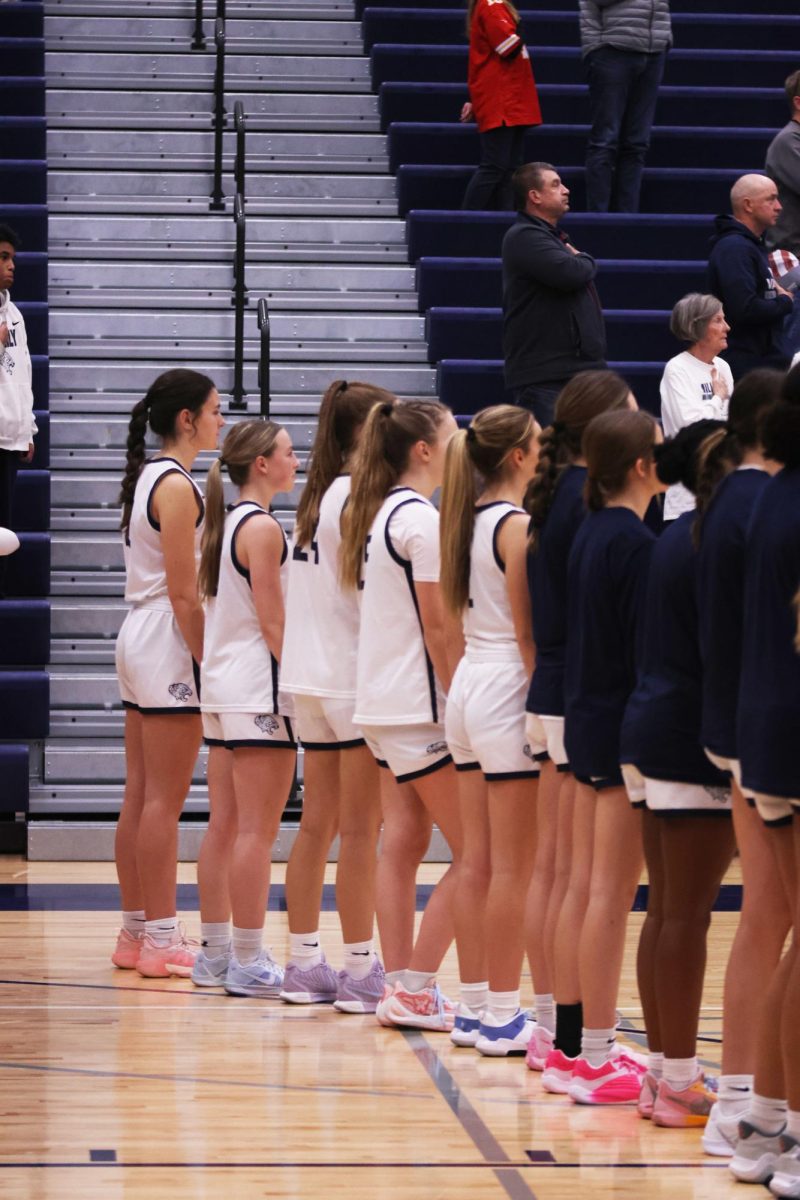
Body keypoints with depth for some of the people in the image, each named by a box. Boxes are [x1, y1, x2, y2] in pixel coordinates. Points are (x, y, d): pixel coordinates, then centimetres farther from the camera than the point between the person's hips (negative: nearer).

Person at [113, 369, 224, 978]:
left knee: (140, 797, 11)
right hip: (169, 647, -10)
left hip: (139, 638, 10)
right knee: (164, 801, -6)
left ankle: (136, 933, 15)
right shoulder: (177, 486, -14)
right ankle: (160, 942, -4)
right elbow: (184, 594, -17)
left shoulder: (149, 477, 14)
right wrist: (212, 665, -16)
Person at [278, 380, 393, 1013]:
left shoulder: (320, 494, 14)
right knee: (361, 830, -4)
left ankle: (305, 962, 14)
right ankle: (361, 970, -2)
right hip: (354, 677, -9)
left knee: (317, 825, 11)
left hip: (311, 677, 9)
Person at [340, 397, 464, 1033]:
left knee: (402, 843, 9)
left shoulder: (378, 513, 13)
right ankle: (415, 988, -4)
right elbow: (440, 628, -17)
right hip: (420, 704, -9)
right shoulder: (421, 519, -15)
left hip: (382, 702, 9)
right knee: (472, 851, -4)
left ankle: (400, 987, 10)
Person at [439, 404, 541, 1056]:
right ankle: (501, 1015, -2)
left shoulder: (470, 519, 11)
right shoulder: (517, 526, -14)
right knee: (514, 868, -4)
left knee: (477, 863, 11)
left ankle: (475, 1005, 14)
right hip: (509, 691, -9)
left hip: (470, 685, 9)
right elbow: (528, 634, -15)